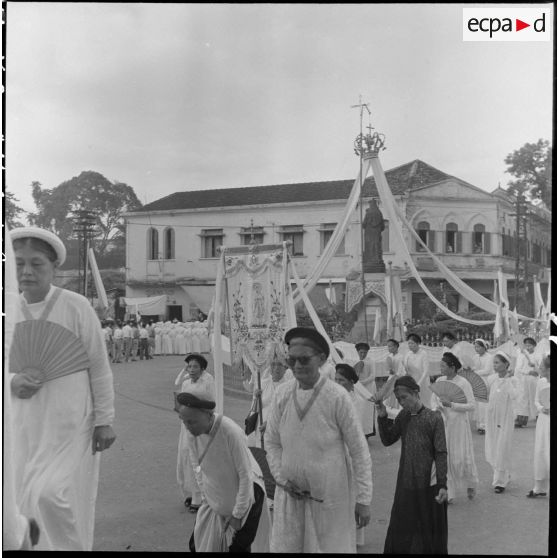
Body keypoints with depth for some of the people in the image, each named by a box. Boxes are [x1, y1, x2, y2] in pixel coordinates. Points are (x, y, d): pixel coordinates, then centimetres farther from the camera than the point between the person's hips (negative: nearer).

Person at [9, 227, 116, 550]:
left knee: (52, 494, -15)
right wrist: (13, 382, -16)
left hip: (73, 422, -4)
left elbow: (100, 367, -5)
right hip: (29, 423, 5)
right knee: (33, 500, 9)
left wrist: (105, 421, -6)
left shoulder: (77, 307, -10)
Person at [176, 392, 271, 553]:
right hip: (216, 499, 6)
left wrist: (238, 515, -17)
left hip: (246, 492, -5)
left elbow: (245, 475, -24)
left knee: (238, 547, -2)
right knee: (197, 545, 8)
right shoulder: (192, 431, -16)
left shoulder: (231, 432, -33)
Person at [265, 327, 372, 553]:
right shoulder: (282, 394, -4)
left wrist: (364, 499, -10)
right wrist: (282, 479, -5)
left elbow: (359, 450, -10)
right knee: (284, 547, 9)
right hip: (290, 494, 3)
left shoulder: (337, 397, -16)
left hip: (329, 497, -3)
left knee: (332, 547, 8)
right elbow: (272, 442, 7)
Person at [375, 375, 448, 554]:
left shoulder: (434, 417, -10)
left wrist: (443, 485, -14)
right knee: (400, 529, 10)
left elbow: (441, 453, -11)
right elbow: (387, 440, 5)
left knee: (428, 530, 8)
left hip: (429, 484, -4)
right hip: (406, 483, 4)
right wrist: (382, 417, -7)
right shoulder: (402, 416, 4)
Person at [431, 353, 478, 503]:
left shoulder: (463, 383, -12)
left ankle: (471, 484, 33)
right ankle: (448, 493, 16)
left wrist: (451, 404, -23)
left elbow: (472, 406, -16)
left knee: (461, 457, 3)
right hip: (442, 423, 4)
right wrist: (436, 408, -8)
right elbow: (434, 400, 14)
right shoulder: (439, 381, 3)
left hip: (458, 424, -4)